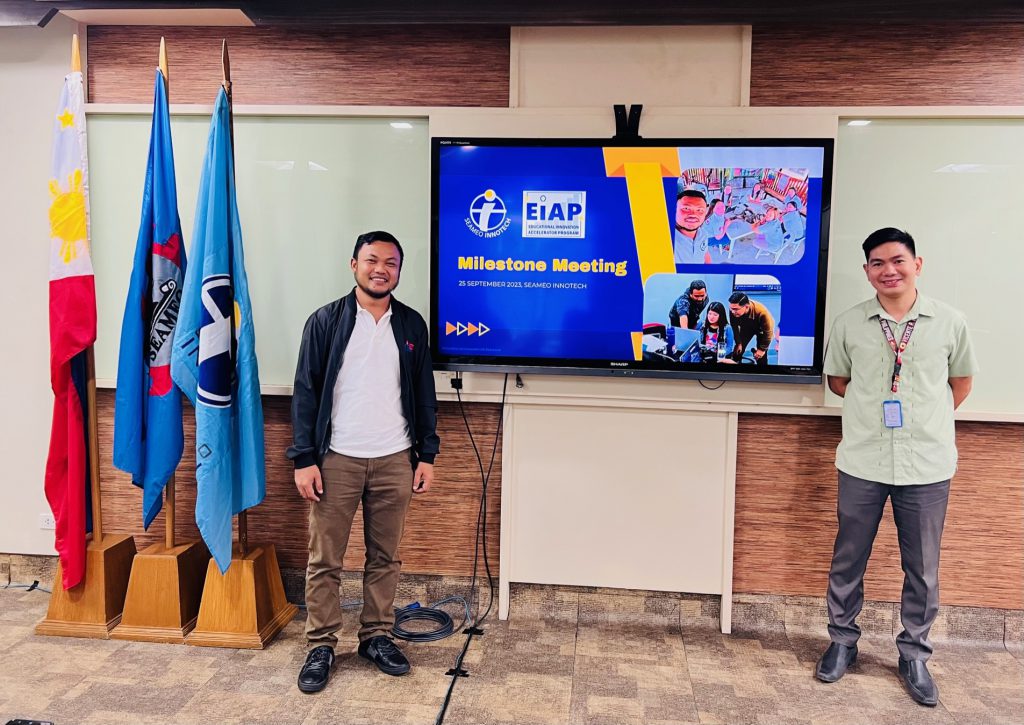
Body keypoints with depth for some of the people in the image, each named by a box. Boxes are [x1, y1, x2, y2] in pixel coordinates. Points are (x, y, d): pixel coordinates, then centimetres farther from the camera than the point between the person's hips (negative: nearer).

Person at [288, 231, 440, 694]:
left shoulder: (411, 325, 6)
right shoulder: (325, 321, -2)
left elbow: (424, 394, 9)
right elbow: (306, 392, -3)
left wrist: (427, 454, 5)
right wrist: (304, 458, -8)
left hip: (394, 460, 2)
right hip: (336, 459, -2)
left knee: (385, 557, 11)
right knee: (324, 560, 5)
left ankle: (376, 637, 26)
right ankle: (321, 646, 19)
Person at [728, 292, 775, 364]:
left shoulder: (761, 312, -45)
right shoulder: (733, 311, -36)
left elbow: (768, 332, -26)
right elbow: (734, 327, -13)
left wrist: (762, 349, -18)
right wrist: (738, 343, -5)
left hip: (761, 329, -3)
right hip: (746, 327, 3)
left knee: (761, 356, -7)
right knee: (738, 351, 2)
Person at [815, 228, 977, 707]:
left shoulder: (950, 322, -2)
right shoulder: (849, 323, -2)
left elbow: (961, 379, 13)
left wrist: (930, 421, 7)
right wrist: (874, 406, 2)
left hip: (928, 465, 0)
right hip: (862, 462, 0)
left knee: (922, 567, 11)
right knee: (848, 559, 11)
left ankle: (914, 655, 30)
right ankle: (842, 641, 31)